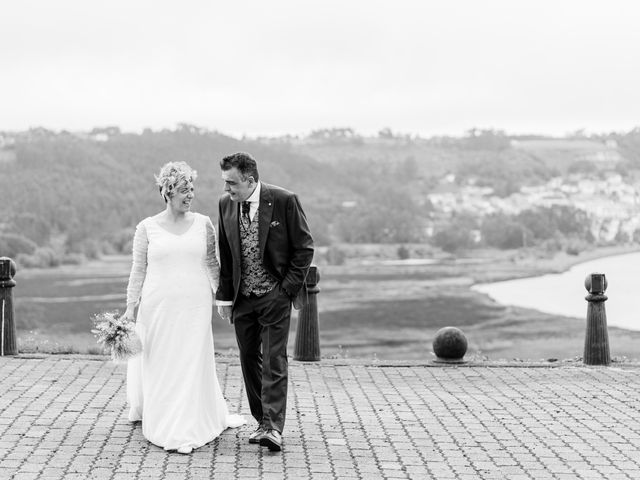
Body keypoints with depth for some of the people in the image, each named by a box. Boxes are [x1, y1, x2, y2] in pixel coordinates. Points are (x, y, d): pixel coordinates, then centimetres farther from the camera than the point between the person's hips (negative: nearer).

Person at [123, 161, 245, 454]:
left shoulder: (203, 224, 4)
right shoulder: (147, 227, 0)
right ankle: (164, 425, 21)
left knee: (193, 362, 1)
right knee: (160, 364, 6)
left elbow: (212, 264, 11)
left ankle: (187, 431, 10)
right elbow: (138, 270, 4)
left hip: (195, 306, 1)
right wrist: (130, 307, 1)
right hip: (158, 306, -1)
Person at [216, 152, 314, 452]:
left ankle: (274, 428, -9)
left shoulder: (284, 201, -11)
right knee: (249, 360, 9)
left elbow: (304, 248, -5)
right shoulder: (225, 204, 1)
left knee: (274, 361, -9)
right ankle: (262, 421, 20)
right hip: (242, 299, 5)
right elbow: (224, 255, 10)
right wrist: (224, 296, 7)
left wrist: (289, 289, -9)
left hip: (275, 296, -5)